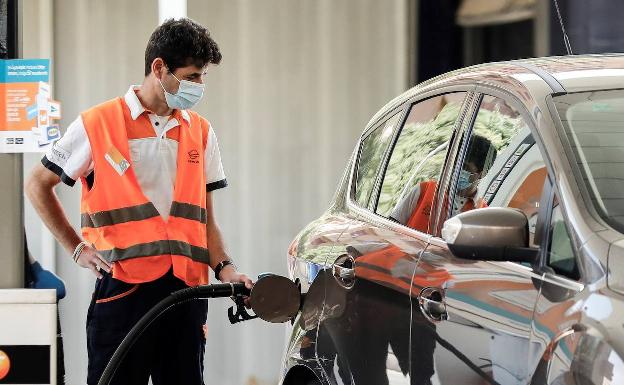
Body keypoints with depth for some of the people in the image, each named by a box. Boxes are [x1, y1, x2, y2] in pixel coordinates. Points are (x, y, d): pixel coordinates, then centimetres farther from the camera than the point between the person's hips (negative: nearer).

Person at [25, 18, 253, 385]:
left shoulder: (201, 132, 14)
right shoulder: (98, 124, 0)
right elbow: (38, 185, 8)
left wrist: (224, 268, 0)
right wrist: (77, 248, 2)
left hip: (187, 287, 4)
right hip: (123, 285, -4)